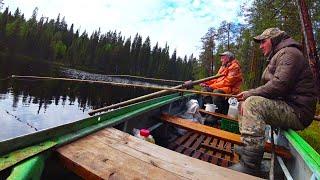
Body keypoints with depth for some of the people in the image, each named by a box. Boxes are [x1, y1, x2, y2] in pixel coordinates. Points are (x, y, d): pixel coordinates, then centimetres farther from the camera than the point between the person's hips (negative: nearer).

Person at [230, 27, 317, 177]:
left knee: (253, 103, -31)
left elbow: (279, 85, -25)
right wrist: (248, 96, 0)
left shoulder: (289, 52, -9)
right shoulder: (277, 57, 23)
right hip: (285, 105, 11)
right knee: (244, 103, 12)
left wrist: (250, 93, -15)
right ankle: (248, 147, 10)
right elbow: (271, 87, 16)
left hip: (297, 111, -11)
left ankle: (251, 166, -31)